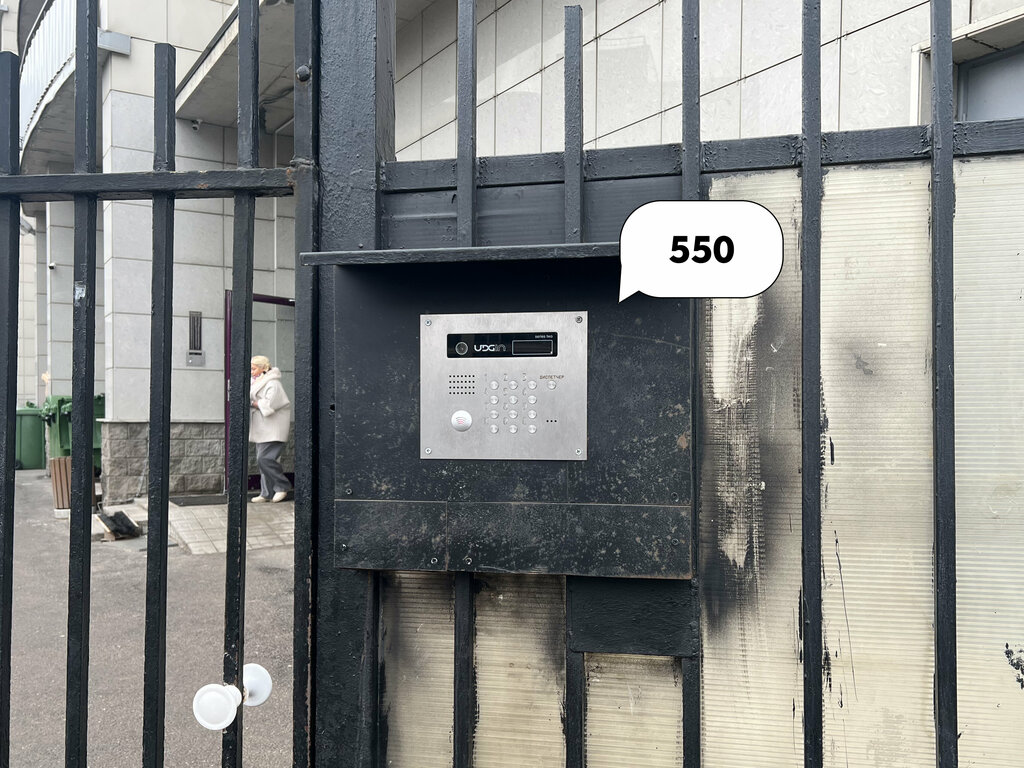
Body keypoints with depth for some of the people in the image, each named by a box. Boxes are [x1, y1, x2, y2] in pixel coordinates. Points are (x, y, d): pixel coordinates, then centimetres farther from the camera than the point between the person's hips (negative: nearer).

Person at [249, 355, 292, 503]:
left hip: (273, 428, -10)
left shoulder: (272, 384, -14)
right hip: (262, 428, 10)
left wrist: (253, 403, -10)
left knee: (264, 459, -15)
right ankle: (267, 493, 14)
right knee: (262, 460, 9)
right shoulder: (256, 382, 16)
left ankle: (282, 486, 1)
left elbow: (269, 404, -23)